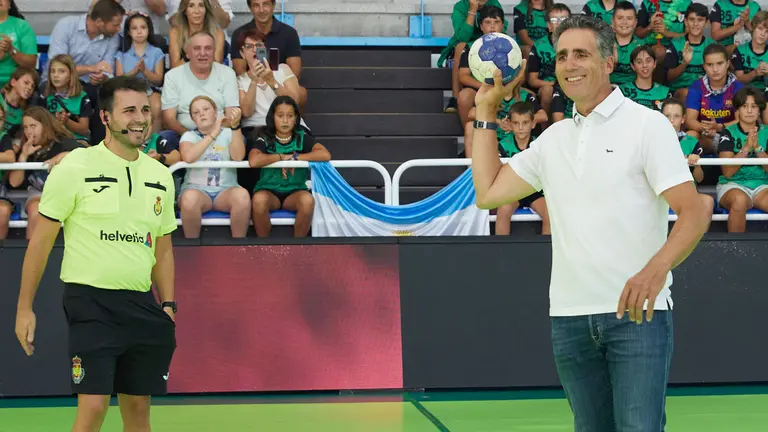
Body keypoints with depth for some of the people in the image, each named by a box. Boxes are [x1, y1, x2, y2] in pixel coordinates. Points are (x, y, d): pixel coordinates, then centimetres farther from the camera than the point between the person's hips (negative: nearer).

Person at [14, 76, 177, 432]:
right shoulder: (75, 168, -5)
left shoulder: (160, 176, 11)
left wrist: (168, 305, 10)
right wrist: (24, 308, -4)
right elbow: (41, 241, -2)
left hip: (142, 307, 5)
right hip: (92, 302, -5)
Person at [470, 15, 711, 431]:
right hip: (569, 316, 6)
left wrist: (657, 268, -31)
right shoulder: (553, 139, 15)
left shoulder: (647, 125, -3)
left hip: (637, 310, -5)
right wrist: (485, 113, 16)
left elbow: (694, 212, -12)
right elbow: (488, 193, 16)